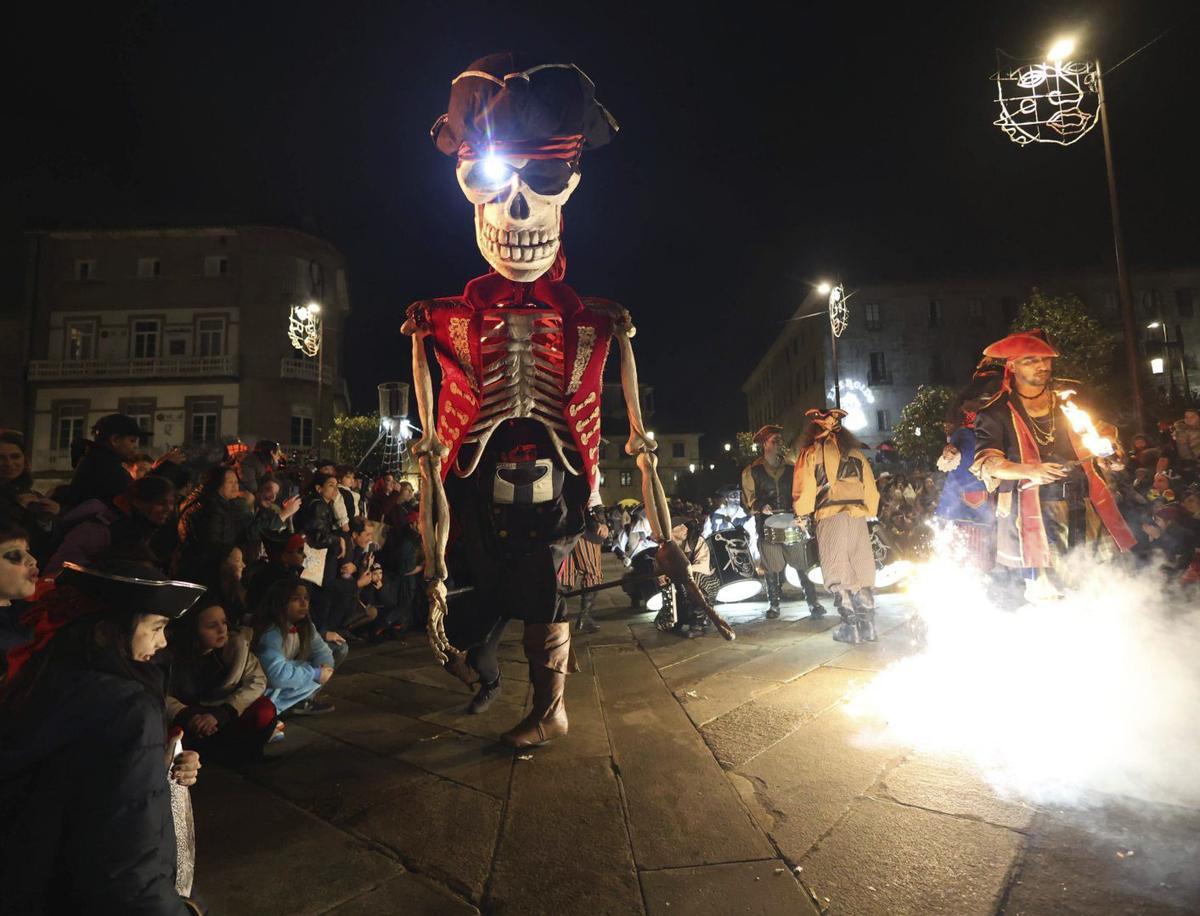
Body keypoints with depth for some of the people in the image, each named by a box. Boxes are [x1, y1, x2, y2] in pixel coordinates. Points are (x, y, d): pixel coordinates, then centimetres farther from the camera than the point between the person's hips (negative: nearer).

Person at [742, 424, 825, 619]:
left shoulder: (791, 468, 12)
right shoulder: (752, 471, 5)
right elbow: (748, 496, 4)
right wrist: (761, 506, -15)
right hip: (768, 525, -1)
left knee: (801, 565, -2)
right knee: (772, 568, 2)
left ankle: (813, 603, 5)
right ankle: (773, 605, 15)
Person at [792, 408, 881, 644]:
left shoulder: (811, 453, 2)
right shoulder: (855, 452, 14)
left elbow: (804, 489, -1)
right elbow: (871, 487, 13)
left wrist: (802, 515, 13)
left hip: (830, 518, -4)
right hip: (858, 517, 4)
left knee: (837, 574, 2)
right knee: (862, 572, 9)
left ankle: (850, 627, 1)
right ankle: (867, 626, 12)